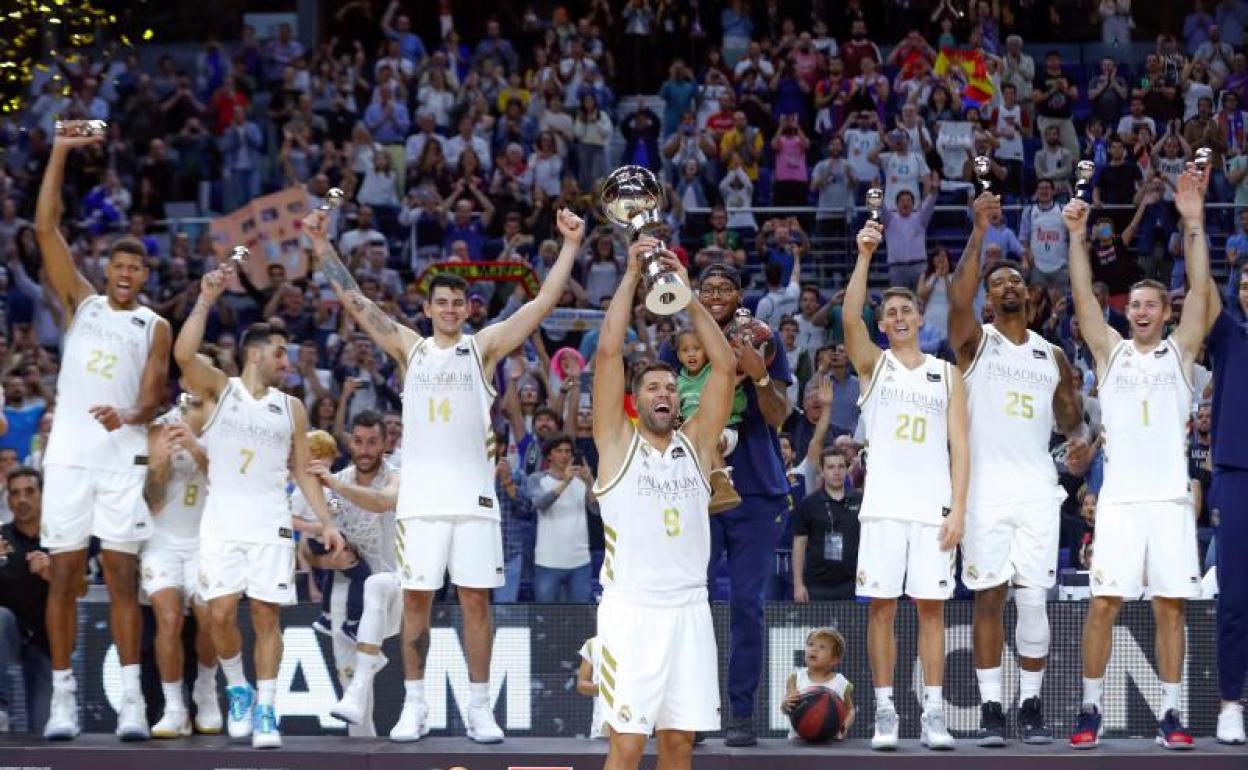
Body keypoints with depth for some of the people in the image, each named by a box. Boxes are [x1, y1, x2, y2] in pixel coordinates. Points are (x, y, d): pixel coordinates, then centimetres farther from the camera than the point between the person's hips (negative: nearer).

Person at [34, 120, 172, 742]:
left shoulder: (155, 327, 8)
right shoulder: (81, 302, 9)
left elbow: (153, 394, 0)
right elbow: (46, 228, 2)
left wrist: (133, 414, -24)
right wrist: (60, 153, -4)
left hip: (124, 458, -1)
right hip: (69, 454, 1)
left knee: (122, 576, -2)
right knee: (64, 574, 0)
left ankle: (131, 698, -4)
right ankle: (63, 695, 4)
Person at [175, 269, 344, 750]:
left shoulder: (291, 409, 13)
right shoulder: (218, 390, 4)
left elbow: (303, 472, 15)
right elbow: (184, 354, -16)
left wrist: (326, 522, 6)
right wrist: (206, 300, -21)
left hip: (271, 522, 2)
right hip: (222, 520, -2)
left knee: (266, 616, -3)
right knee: (221, 612, -8)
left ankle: (265, 711, 0)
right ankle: (238, 691, 15)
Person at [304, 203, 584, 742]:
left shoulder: (484, 347, 7)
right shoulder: (410, 348, 11)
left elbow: (544, 302, 1)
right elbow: (354, 300, 8)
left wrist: (570, 246, -6)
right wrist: (323, 245, 2)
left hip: (473, 494, -1)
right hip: (420, 496, 1)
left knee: (475, 599, 0)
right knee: (416, 598, 2)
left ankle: (480, 707, 5)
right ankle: (414, 705, 8)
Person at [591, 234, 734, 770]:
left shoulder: (695, 443, 12)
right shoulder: (618, 443, 4)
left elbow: (725, 367, 5)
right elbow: (609, 351, -4)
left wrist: (686, 293, 3)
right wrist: (632, 275, -2)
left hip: (688, 608, 3)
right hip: (631, 608, -3)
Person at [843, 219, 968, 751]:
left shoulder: (947, 374, 12)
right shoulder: (873, 364, 9)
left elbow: (959, 445, 6)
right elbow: (850, 316, -11)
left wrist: (958, 509, -4)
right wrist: (864, 256, -21)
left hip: (934, 507, 1)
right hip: (884, 504, -1)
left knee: (931, 607, 0)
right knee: (882, 606, -2)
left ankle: (933, 713, 3)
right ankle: (885, 712, 3)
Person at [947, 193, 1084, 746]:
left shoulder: (1050, 354, 15)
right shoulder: (976, 341, 3)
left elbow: (1070, 424, 20)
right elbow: (957, 298, -19)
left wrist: (1073, 390, -1)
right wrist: (979, 234, -23)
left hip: (1037, 487, 3)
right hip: (985, 486, -3)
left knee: (1034, 600, 0)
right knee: (989, 597, -2)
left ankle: (1031, 706, 8)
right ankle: (990, 709, 2)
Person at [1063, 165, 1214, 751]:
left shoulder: (1180, 351, 10)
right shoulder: (1110, 351, 12)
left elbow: (1200, 290, 0)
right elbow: (1083, 296, 2)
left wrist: (1194, 224, -8)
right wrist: (1077, 236, -7)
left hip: (1170, 498, 0)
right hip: (1119, 498, 0)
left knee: (1170, 608, 1)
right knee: (1103, 604, -3)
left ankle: (1170, 715, 5)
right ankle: (1090, 711, 4)